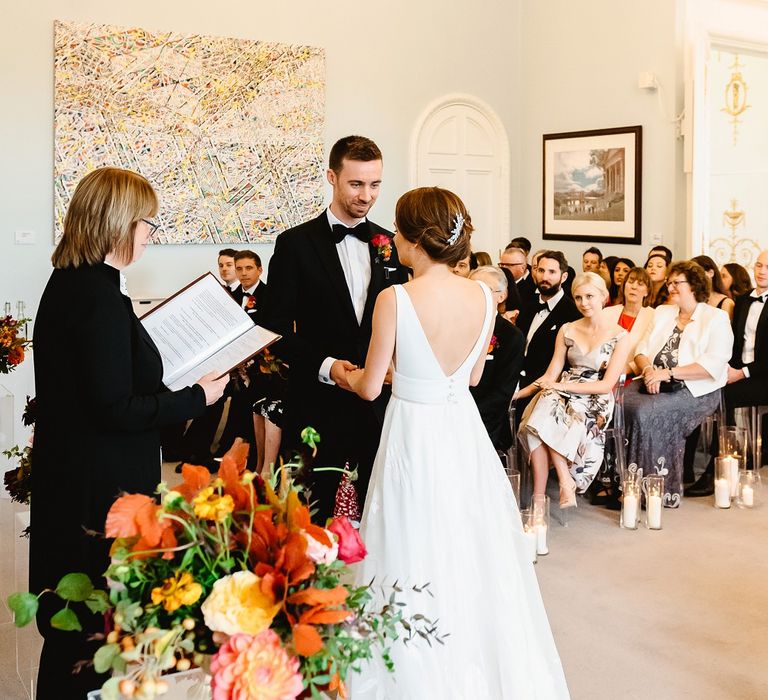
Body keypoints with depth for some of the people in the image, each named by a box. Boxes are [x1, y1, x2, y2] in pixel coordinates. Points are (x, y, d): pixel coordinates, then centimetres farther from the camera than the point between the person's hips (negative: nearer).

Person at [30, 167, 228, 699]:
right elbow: (115, 410, -24)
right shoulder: (101, 298, -22)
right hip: (101, 489, -10)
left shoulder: (67, 282, 7)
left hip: (68, 475, 10)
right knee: (97, 618, 6)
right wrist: (196, 398, -15)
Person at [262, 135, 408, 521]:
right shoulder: (295, 244, -3)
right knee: (315, 516, 7)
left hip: (381, 405, 3)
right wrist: (324, 365, -18)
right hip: (320, 406, -3)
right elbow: (276, 328, -4)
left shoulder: (391, 244, 8)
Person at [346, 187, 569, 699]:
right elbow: (473, 376, 9)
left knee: (418, 560, 9)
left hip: (414, 437, -5)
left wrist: (341, 372, 14)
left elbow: (369, 387, -9)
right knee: (473, 551, 19)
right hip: (464, 431, 5)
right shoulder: (484, 296, -3)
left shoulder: (396, 299, -17)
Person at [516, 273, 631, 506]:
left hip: (595, 402, -4)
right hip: (563, 395, 4)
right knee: (536, 423, -32)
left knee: (541, 423, -32)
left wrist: (563, 386, -16)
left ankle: (539, 496, -27)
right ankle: (566, 483, -27)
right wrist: (515, 393, -5)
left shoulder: (620, 336, -1)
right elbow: (551, 375, 8)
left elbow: (607, 384, -8)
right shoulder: (567, 331, 11)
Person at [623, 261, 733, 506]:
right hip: (654, 384, 6)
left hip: (694, 390, -6)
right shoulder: (662, 313, 21)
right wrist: (648, 371, -10)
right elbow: (642, 350, 13)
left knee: (646, 413, -32)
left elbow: (713, 366, -11)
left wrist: (668, 373, -18)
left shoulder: (716, 318, 2)